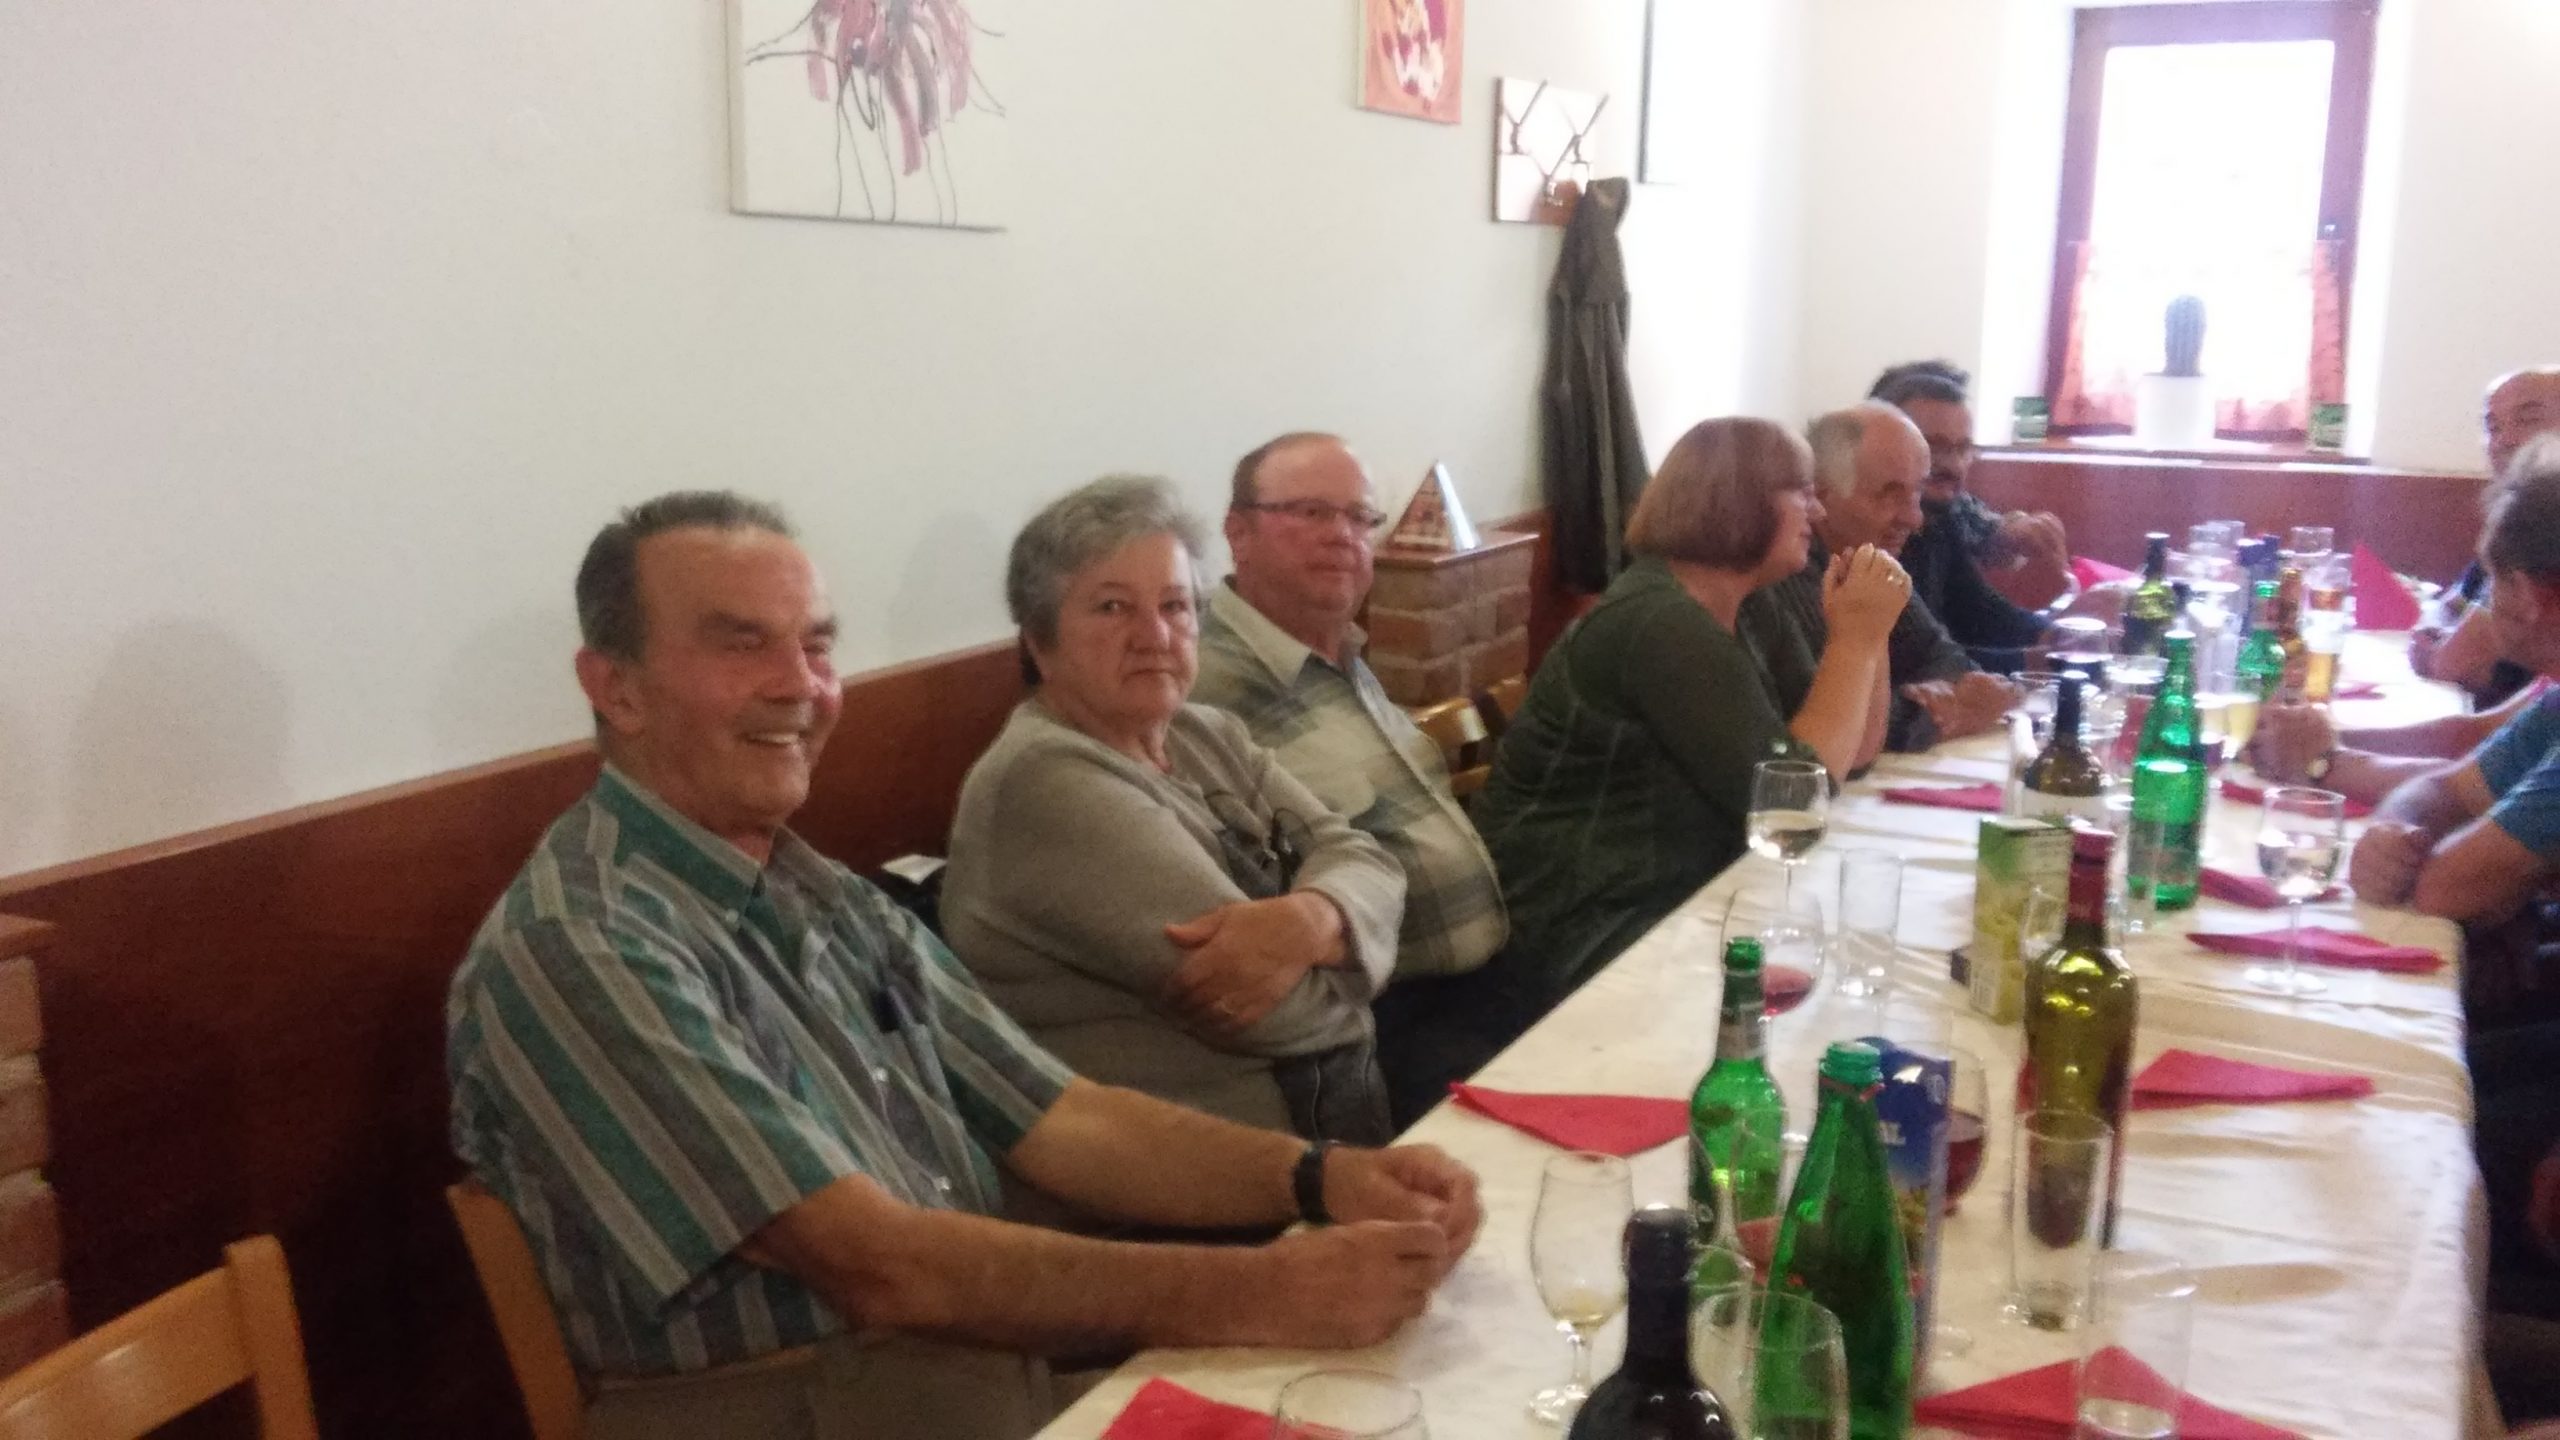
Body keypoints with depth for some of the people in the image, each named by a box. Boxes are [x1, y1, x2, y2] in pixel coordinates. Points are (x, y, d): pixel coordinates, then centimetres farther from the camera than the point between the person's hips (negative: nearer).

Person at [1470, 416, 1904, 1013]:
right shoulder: (1663, 626, -19)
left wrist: (1865, 633, -2)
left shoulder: (1728, 612, 10)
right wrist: (1854, 640, -15)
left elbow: (1848, 755, 12)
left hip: (1679, 901, 9)